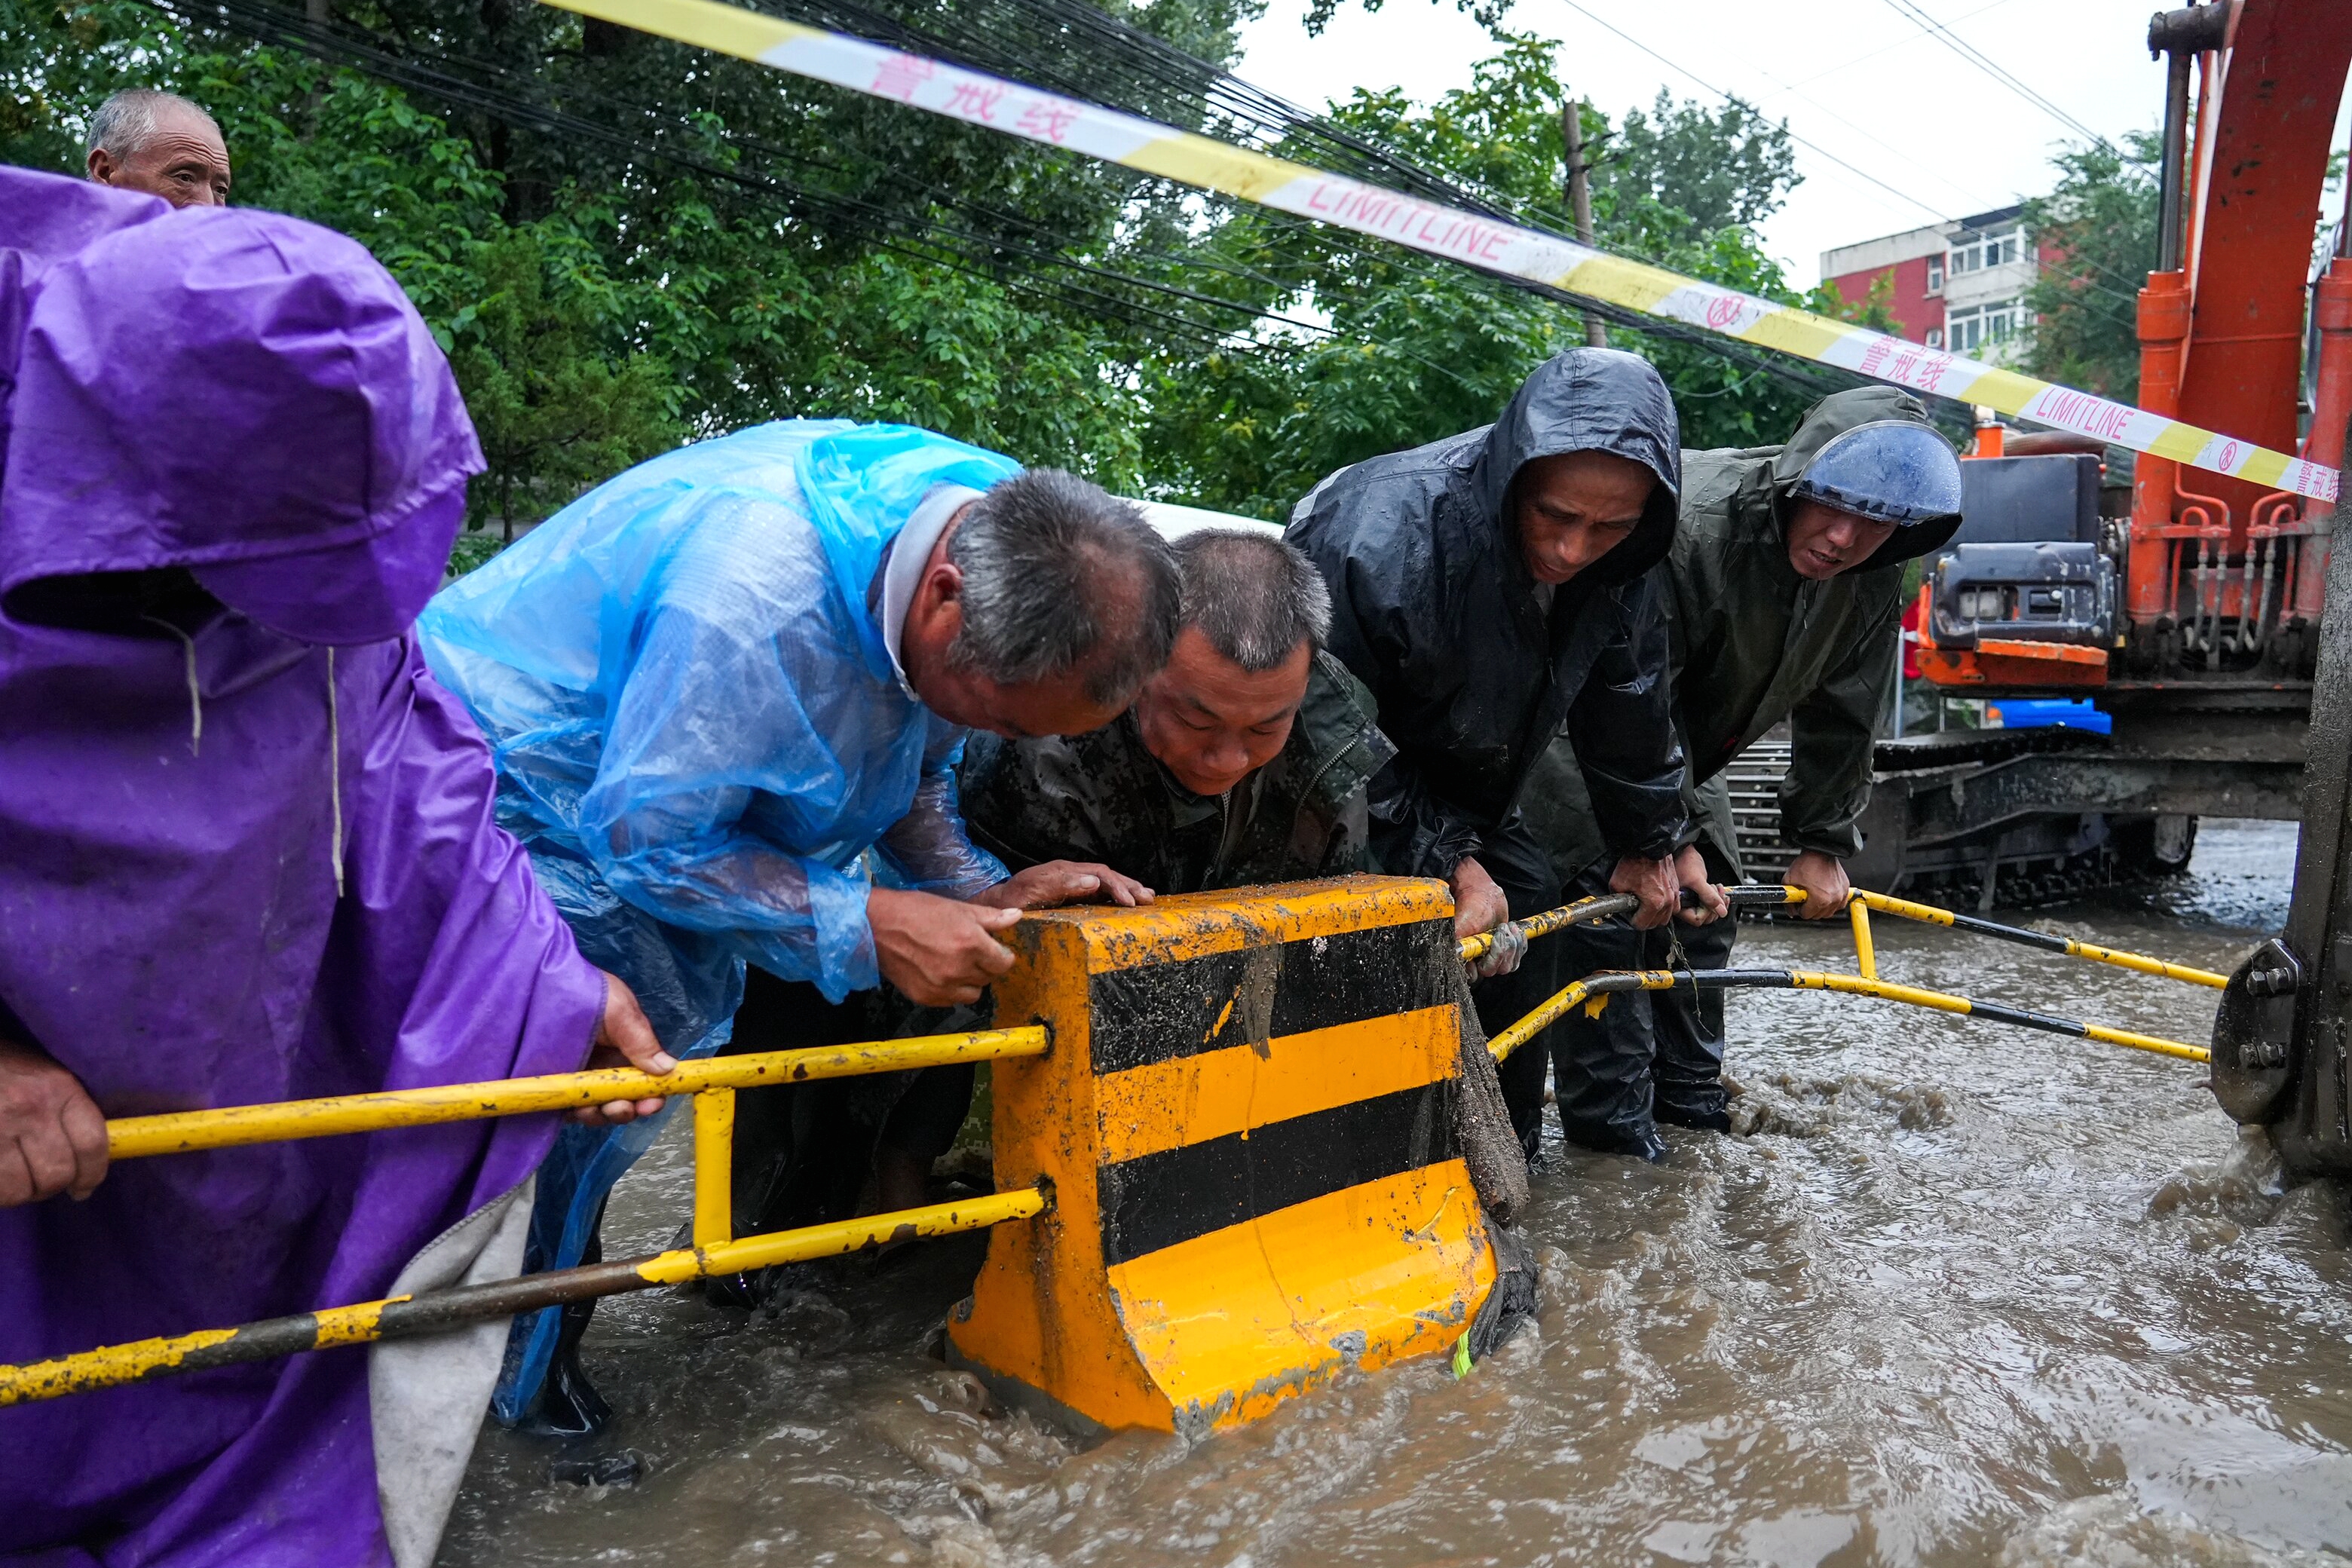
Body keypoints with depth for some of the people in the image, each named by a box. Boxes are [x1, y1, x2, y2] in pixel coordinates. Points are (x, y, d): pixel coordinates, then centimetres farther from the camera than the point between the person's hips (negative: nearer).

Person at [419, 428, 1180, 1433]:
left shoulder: (1002, 532, -13)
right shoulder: (753, 603, -42)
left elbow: (914, 765, 1)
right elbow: (646, 835, -30)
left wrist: (980, 889, -15)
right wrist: (866, 923, -31)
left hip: (696, 775, 8)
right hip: (524, 790, -8)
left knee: (808, 991, 2)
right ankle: (521, 1379, -2)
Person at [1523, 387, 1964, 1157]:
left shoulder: (1872, 583, -13)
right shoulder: (1689, 522, -37)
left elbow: (1842, 716, 0)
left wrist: (1822, 842, 0)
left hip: (1683, 742, 8)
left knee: (1709, 903, 9)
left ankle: (1689, 1096, 24)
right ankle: (1610, 1120, -5)